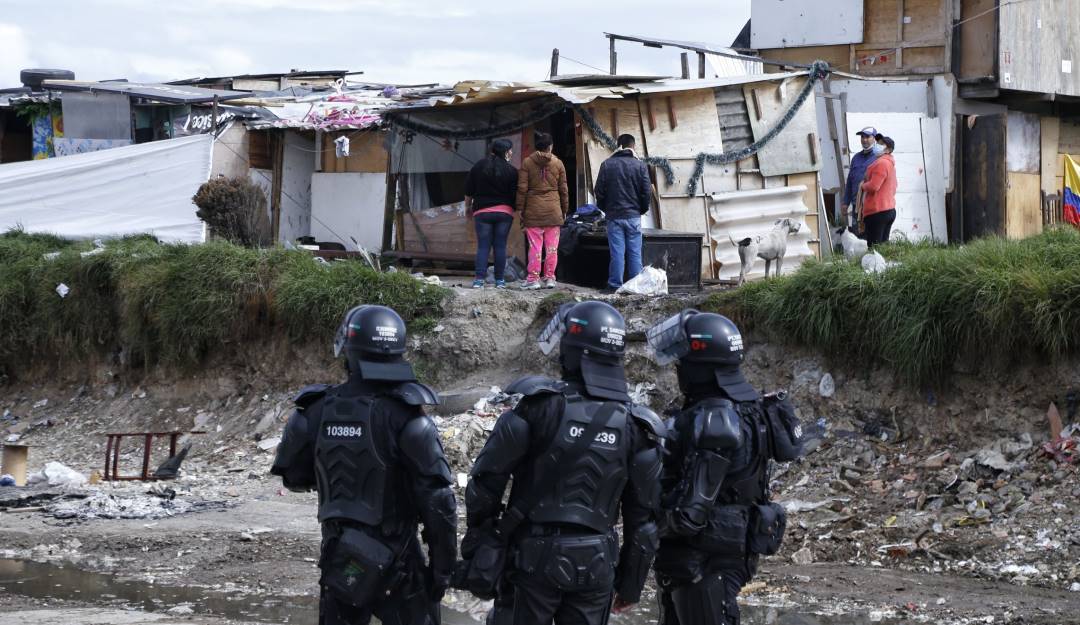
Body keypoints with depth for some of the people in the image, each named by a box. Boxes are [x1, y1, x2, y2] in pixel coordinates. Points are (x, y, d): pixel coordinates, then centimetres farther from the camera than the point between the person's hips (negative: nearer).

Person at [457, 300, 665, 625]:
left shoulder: (539, 405, -10)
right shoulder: (634, 426, 1)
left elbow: (486, 479, -7)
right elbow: (643, 516, 5)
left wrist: (477, 543, 7)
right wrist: (631, 583, 15)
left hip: (534, 555, -3)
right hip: (595, 562, 3)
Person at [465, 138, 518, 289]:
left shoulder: (478, 167, 4)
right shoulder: (511, 171, -3)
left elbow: (468, 191, 7)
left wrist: (468, 207, 20)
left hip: (482, 212, 1)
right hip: (504, 213, -1)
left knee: (483, 246, 2)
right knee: (500, 246, 4)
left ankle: (479, 279, -8)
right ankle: (500, 280, 4)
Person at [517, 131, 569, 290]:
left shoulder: (527, 163, -1)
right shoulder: (558, 163, 3)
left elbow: (522, 188, -3)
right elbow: (563, 189, 7)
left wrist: (521, 210, 3)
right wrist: (564, 210, 16)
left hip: (533, 210, -1)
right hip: (553, 210, 1)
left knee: (535, 246, 1)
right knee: (552, 247, 6)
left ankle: (533, 278, -1)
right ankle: (549, 278, 8)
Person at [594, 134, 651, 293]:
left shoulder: (607, 165, 0)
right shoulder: (640, 166, -2)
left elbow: (599, 190, 1)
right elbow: (647, 192, -1)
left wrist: (605, 209, 15)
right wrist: (642, 209, 15)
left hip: (614, 216, 0)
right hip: (634, 216, 0)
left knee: (617, 252, 1)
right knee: (634, 252, 4)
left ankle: (615, 286, 0)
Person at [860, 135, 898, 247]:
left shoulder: (881, 163, -12)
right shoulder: (890, 164, 20)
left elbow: (873, 186, -20)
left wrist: (862, 186, -1)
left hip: (877, 211, -10)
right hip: (890, 209, 10)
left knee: (873, 246, -12)